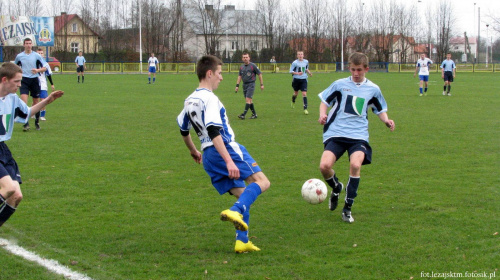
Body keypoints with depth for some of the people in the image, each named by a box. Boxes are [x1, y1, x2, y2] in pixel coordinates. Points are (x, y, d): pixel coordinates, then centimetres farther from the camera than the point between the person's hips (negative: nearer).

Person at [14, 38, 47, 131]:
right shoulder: (19, 56, 5)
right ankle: (26, 123, -15)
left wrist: (38, 70, -19)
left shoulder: (36, 55, 1)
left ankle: (37, 122, 22)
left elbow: (45, 68, 0)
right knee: (24, 101, -16)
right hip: (24, 80, 0)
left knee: (36, 102, 6)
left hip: (34, 80, 0)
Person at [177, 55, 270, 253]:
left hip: (209, 156, 9)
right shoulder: (209, 99, -12)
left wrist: (193, 151, 44)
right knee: (261, 182, -10)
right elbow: (214, 132, -23)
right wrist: (229, 161, -27)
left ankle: (242, 241, 3)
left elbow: (183, 129, 28)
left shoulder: (189, 101, 16)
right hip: (226, 149, -9)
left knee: (243, 195, 13)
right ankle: (235, 212, -32)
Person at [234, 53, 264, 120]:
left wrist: (262, 84, -2)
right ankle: (254, 114, 18)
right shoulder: (241, 67, 9)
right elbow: (239, 76, 16)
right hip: (244, 84, 6)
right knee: (250, 100, 9)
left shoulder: (253, 66, -8)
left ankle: (243, 114, -18)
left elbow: (259, 74, -2)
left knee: (248, 99, -13)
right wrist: (237, 86, 9)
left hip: (251, 84, -6)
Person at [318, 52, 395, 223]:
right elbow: (325, 100, 14)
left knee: (355, 164, -27)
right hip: (336, 132, 0)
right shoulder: (340, 84, 6)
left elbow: (380, 109, 23)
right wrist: (322, 114, -6)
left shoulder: (373, 89, 10)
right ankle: (336, 188, 19)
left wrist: (386, 120, 3)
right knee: (324, 166, -20)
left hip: (358, 135, 0)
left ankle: (347, 208, -9)